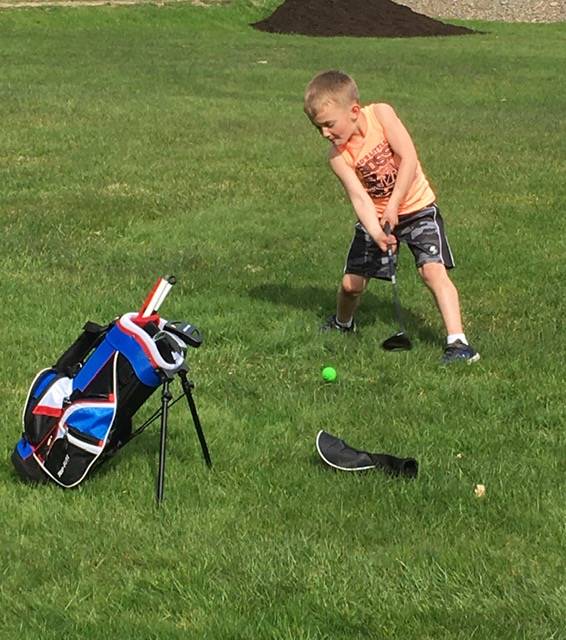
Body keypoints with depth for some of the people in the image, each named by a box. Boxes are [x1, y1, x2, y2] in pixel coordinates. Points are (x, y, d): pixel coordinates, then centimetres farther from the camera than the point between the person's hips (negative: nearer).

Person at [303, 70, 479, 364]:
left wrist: (392, 205, -27)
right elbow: (360, 198, -23)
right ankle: (343, 323, 39)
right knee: (351, 283, 6)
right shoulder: (338, 156, -15)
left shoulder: (380, 113, -20)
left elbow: (409, 158, -24)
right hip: (375, 217, 3)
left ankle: (458, 341, -22)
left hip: (416, 207, -3)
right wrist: (377, 234, -40)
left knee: (433, 269, -21)